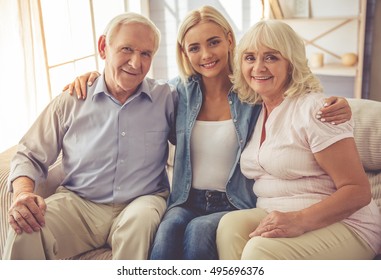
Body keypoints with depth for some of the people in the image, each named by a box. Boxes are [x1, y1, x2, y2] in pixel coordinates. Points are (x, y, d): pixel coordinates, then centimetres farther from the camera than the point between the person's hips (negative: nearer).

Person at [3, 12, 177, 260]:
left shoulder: (167, 98, 3)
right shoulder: (71, 101, 3)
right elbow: (30, 156, 7)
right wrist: (23, 193, -14)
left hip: (141, 203, 0)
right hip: (78, 203, 0)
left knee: (141, 220, -36)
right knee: (25, 232, -29)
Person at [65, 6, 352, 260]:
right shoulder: (181, 91, 7)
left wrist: (337, 109, -17)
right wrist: (93, 77, 8)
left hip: (235, 206, -2)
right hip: (187, 201, 2)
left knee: (198, 229, -33)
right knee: (169, 227, -31)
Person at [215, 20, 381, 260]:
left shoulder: (313, 109, -12)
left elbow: (358, 191, -14)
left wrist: (300, 220, -27)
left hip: (342, 225, -5)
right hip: (277, 219, 6)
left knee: (261, 248, -32)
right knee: (231, 223, -25)